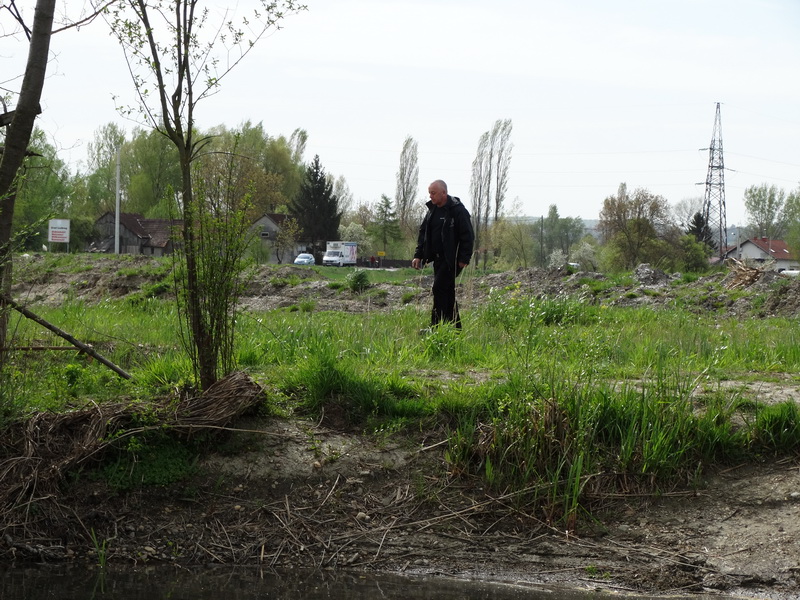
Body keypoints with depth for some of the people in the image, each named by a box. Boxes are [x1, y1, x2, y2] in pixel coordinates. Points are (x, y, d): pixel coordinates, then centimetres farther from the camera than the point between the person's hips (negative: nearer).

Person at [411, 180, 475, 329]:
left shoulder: (458, 210, -11)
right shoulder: (432, 209, 13)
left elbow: (468, 236, -12)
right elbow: (423, 233, 19)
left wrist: (464, 259, -16)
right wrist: (418, 255, 12)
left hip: (450, 259, -8)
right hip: (437, 259, 8)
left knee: (440, 289, -13)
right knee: (447, 292, 11)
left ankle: (436, 326, -12)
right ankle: (455, 326, 17)